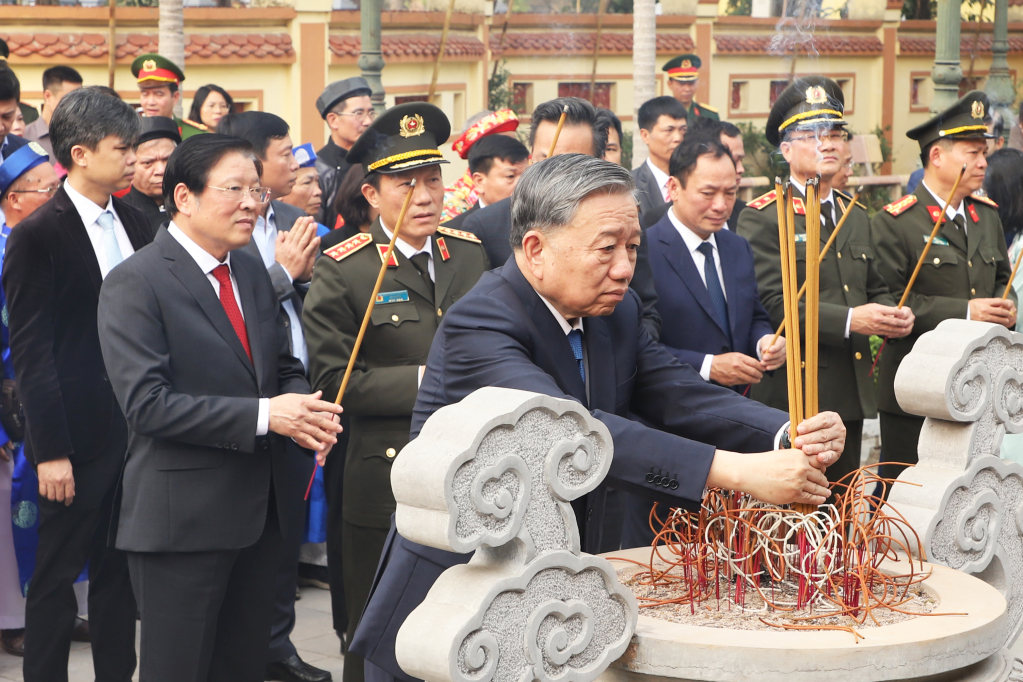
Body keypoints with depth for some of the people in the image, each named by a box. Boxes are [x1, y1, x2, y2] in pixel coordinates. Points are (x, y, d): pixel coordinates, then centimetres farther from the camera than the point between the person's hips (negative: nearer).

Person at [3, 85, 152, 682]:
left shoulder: (136, 225, 8)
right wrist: (50, 451, -15)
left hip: (137, 430, 6)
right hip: (78, 436, -6)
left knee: (120, 569, 14)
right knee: (58, 573, 4)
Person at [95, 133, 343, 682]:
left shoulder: (251, 271, 12)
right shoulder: (135, 284, -13)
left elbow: (284, 366, 18)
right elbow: (145, 403, -21)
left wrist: (307, 413, -6)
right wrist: (263, 415, -24)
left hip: (258, 510, 7)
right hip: (181, 519, -7)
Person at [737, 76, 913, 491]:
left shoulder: (856, 217, 17)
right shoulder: (762, 218, -7)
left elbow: (874, 288, 22)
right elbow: (771, 305, -17)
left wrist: (896, 316, -2)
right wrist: (848, 320, -25)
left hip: (851, 395, 7)